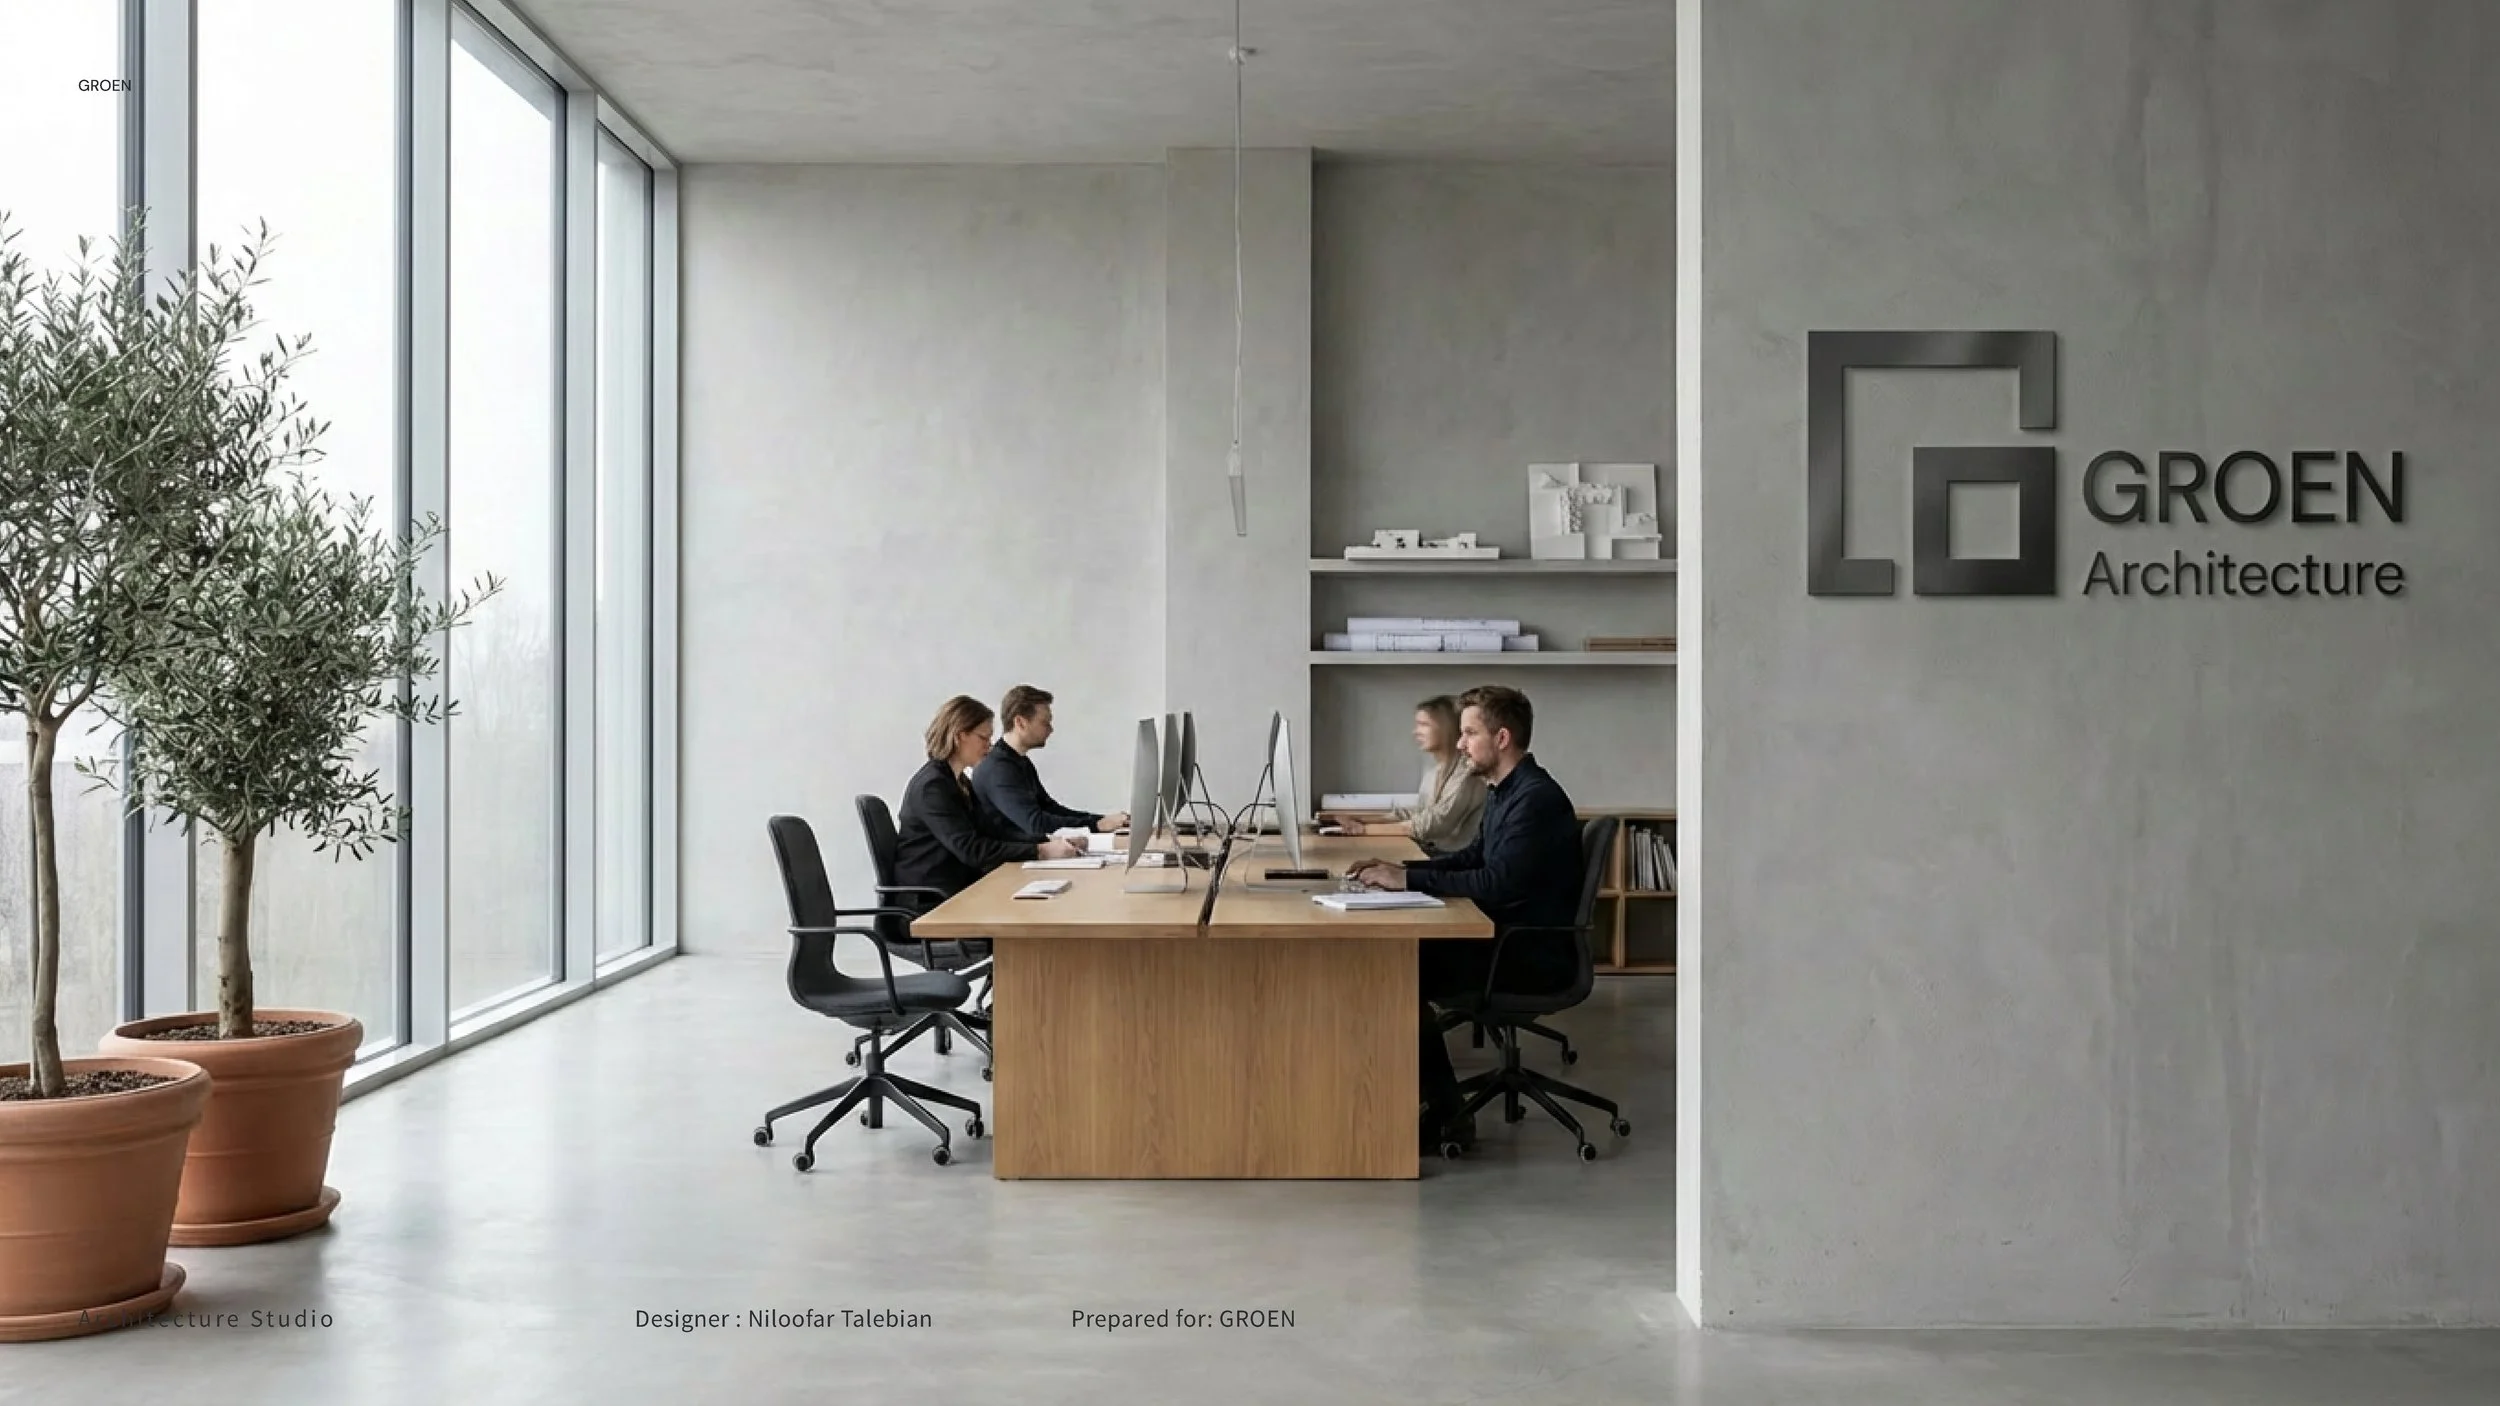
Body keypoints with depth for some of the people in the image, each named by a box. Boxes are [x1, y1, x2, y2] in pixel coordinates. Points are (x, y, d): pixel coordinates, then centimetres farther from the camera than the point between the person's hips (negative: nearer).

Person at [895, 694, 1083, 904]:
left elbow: (987, 830, 12)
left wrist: (1047, 841, -2)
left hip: (957, 883, 9)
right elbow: (970, 849, -22)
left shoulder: (960, 782, 15)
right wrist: (1040, 851, -24)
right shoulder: (932, 786, -16)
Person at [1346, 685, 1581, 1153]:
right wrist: (1398, 867, 8)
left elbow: (1499, 883, -27)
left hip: (1537, 955, -10)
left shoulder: (1537, 799, -19)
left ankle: (1444, 1116, -8)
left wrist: (1409, 880, -23)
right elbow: (1474, 858, 22)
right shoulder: (1503, 791, 13)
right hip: (1509, 938, 10)